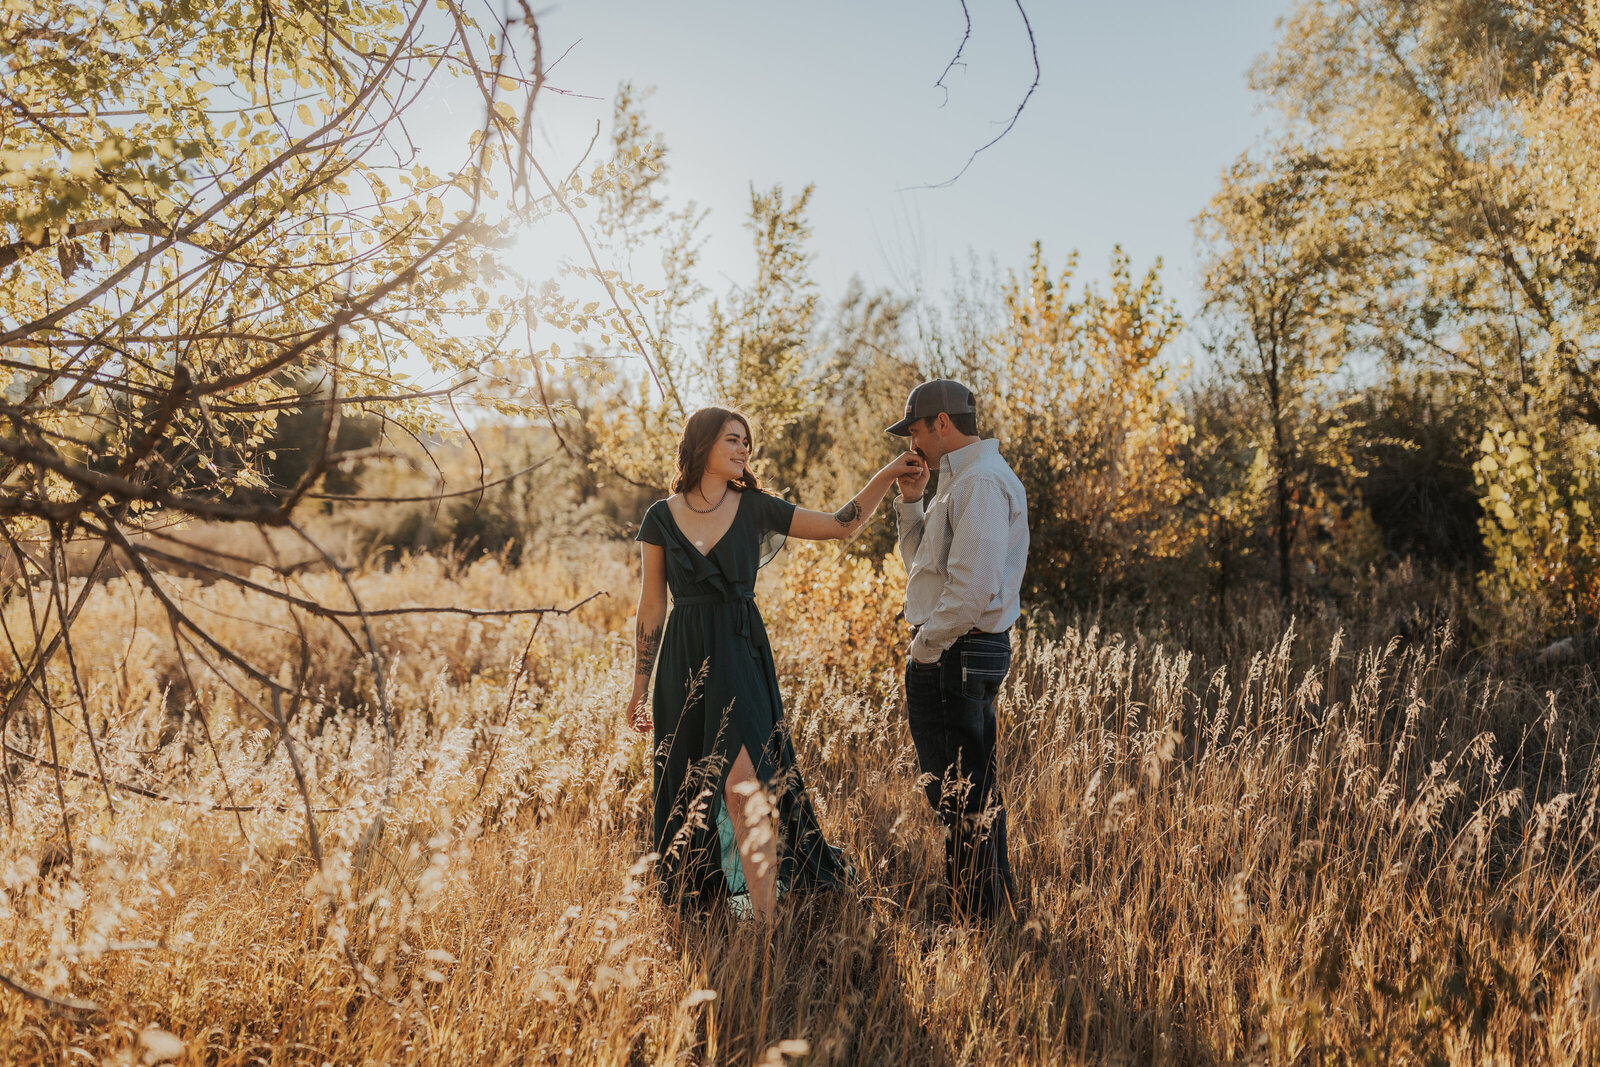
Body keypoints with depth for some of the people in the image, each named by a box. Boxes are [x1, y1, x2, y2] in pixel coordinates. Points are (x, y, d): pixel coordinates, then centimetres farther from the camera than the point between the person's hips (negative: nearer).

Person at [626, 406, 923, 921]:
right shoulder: (661, 517, 3)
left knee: (743, 784, -13)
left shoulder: (755, 508, 4)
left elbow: (841, 524, 5)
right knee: (687, 791, 8)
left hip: (741, 656, -1)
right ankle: (687, 910, 27)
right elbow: (651, 606, 6)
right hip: (683, 661, 1)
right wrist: (640, 684, 8)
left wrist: (887, 475, -4)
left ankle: (764, 916, -7)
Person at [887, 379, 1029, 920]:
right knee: (975, 790, 19)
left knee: (960, 794, -3)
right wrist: (911, 502, 10)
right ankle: (1000, 906, 31)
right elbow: (922, 561, 23)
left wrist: (925, 647, -15)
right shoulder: (960, 480, 17)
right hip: (957, 651, 11)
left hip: (957, 652, -11)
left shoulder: (982, 481, -16)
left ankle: (977, 916, 7)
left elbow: (973, 587, -25)